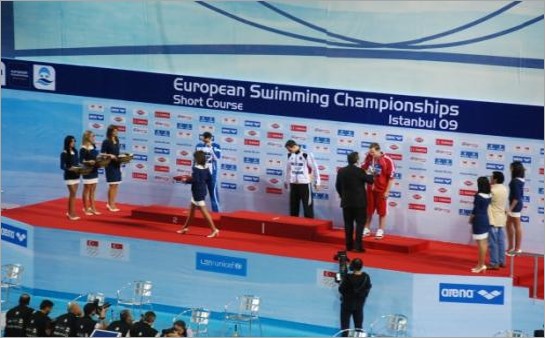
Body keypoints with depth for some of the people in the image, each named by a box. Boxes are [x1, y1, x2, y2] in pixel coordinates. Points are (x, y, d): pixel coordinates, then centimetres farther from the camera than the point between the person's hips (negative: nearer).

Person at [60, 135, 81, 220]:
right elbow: (62, 166, -13)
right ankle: (72, 213, -6)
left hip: (76, 175, 7)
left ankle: (70, 212, 16)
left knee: (72, 194, 9)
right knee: (73, 194, -9)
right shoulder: (64, 153, -11)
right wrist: (70, 169, -28)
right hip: (69, 176, -7)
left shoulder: (75, 152, 9)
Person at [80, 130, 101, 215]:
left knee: (92, 191, 13)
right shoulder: (83, 149, -13)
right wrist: (88, 162, -31)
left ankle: (93, 208, 19)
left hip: (94, 171, 7)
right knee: (86, 190, 2)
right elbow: (81, 161, -15)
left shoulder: (94, 147, 9)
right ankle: (86, 209, 9)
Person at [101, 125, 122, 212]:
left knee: (116, 185, 9)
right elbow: (102, 154, -11)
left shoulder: (117, 141, 11)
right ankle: (111, 204, 2)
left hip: (117, 164, 7)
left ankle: (110, 203, 17)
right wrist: (111, 156, -22)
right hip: (110, 165, -7)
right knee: (112, 185, -5)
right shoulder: (106, 142, -10)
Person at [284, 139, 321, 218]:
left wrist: (317, 182, -4)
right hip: (293, 183, 6)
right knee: (293, 206, 12)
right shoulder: (290, 155, 6)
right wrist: (286, 181, 25)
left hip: (305, 183, -6)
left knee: (308, 205, -5)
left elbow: (314, 168, -6)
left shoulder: (306, 155, -13)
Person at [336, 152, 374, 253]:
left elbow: (338, 186, 9)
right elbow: (370, 180, -3)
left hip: (346, 202, 4)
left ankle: (349, 245, 11)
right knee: (360, 223, 1)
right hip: (359, 202, -4)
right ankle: (358, 246, -6)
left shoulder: (341, 171, 0)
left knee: (348, 224, 10)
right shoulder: (359, 171, -14)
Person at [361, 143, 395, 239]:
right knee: (368, 210, 13)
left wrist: (387, 191, -13)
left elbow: (391, 177, -13)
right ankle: (366, 229, 25)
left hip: (381, 190, -5)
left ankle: (380, 231, 15)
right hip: (370, 189, 5)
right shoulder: (369, 157, -4)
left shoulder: (387, 160, -18)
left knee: (382, 211, 6)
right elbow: (363, 169, 11)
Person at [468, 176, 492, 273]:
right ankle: (482, 264, 18)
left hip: (479, 220, -8)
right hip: (486, 219, 8)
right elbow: (486, 207, 9)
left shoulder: (478, 196, -18)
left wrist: (470, 219, 0)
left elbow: (475, 210, -15)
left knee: (480, 243, -4)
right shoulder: (489, 196, 4)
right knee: (484, 242, 12)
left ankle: (481, 265, 0)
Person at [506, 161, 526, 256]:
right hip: (516, 205, 10)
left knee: (517, 227, 0)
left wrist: (511, 208, -20)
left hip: (515, 205, -10)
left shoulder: (515, 181, -21)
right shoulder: (520, 180, 8)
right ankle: (511, 247, 24)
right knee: (509, 224, 18)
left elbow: (516, 197, -23)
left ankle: (517, 249, 9)